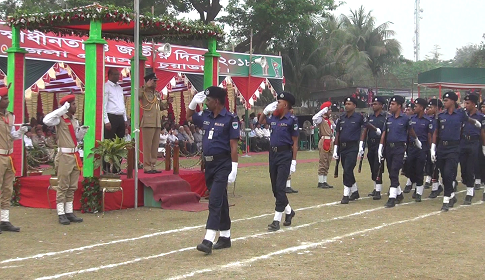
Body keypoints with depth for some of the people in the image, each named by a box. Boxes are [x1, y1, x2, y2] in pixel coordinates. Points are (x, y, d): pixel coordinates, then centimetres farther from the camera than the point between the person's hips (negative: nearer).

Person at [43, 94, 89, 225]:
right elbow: (47, 120, -28)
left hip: (75, 155, 7)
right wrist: (62, 110, -23)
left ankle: (69, 212, 17)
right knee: (63, 186, -3)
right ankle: (61, 214, 2)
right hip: (64, 156, -7)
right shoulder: (60, 119, -8)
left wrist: (82, 131, 1)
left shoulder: (74, 121, 14)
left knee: (72, 187, 10)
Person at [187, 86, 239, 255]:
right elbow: (189, 117, 30)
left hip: (223, 164, -8)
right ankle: (225, 237, 23)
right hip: (209, 164, 8)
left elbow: (234, 146, -13)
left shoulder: (230, 119, -10)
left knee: (215, 201, -15)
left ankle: (208, 240, -22)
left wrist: (234, 168, -18)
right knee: (220, 201, 14)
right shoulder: (205, 116, 10)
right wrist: (194, 101, 15)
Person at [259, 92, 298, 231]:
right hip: (273, 153, 7)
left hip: (285, 154, -7)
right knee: (275, 187, 12)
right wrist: (265, 110, 13)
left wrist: (294, 161, -12)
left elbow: (295, 142, -9)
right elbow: (261, 121, 31)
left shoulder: (292, 119, -9)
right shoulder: (273, 117, 9)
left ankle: (277, 220, -8)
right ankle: (288, 211, 32)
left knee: (280, 187, -10)